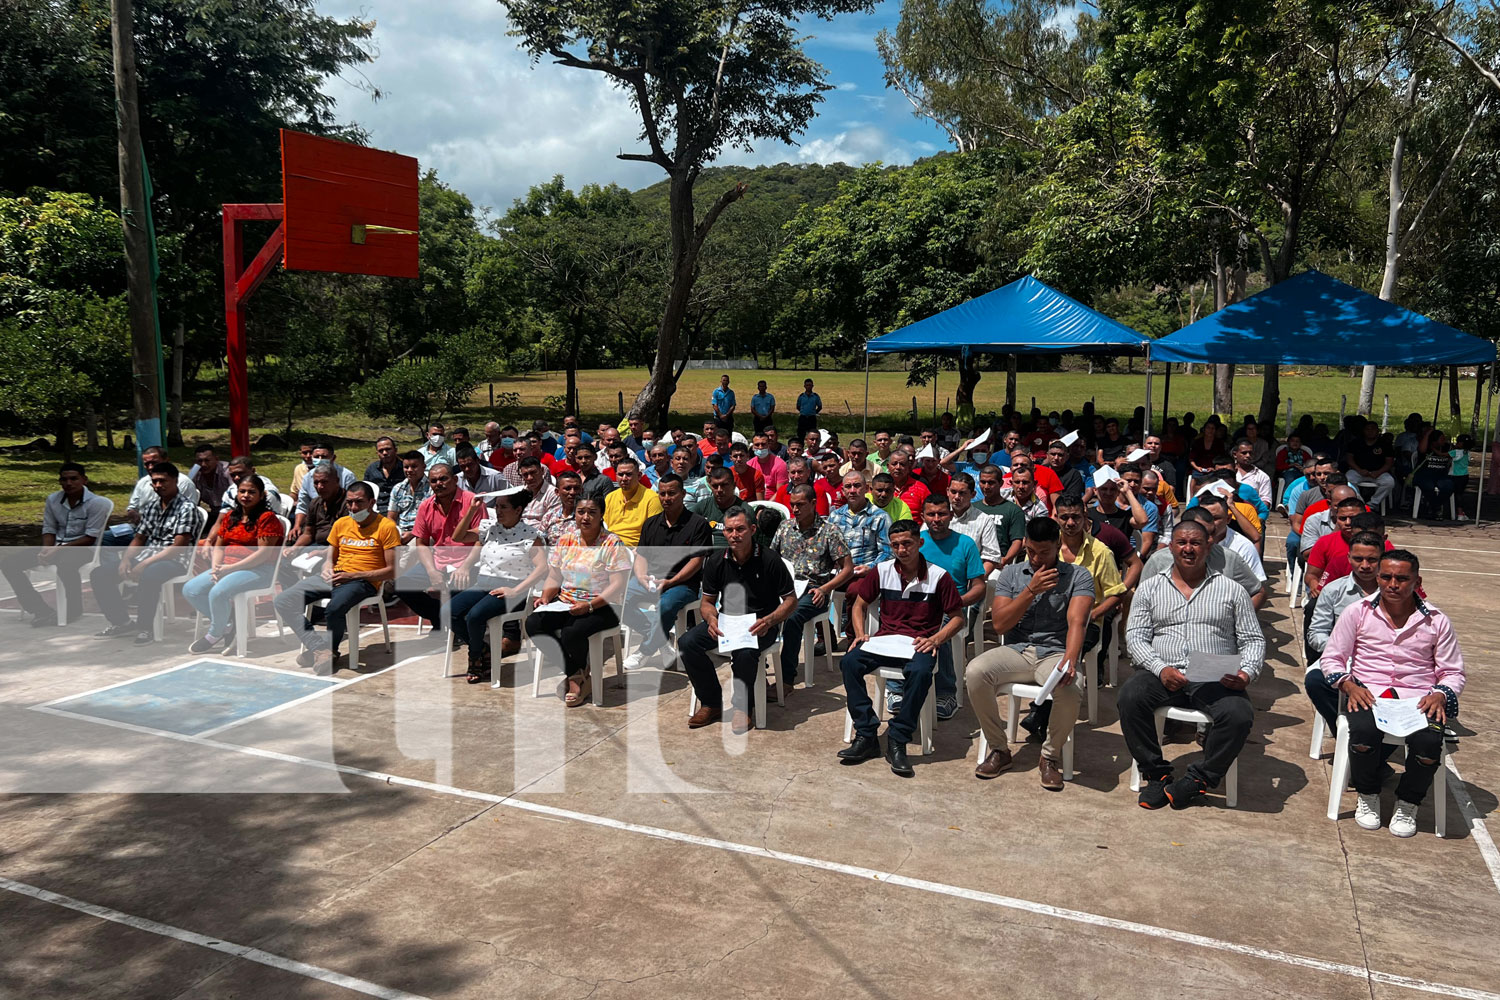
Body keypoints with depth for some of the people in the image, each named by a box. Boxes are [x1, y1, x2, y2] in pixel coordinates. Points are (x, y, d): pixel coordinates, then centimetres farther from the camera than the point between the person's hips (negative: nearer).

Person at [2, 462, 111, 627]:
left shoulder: (97, 502, -12)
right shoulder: (52, 499, 5)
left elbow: (90, 538, -14)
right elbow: (49, 529, 11)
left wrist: (59, 550, -21)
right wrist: (46, 550, -10)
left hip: (83, 548, -7)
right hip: (56, 547, 7)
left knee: (65, 564, -41)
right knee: (8, 563, -9)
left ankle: (75, 611, -17)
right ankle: (42, 611, -10)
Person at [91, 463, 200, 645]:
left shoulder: (187, 507, -8)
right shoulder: (150, 508, 17)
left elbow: (178, 547, -15)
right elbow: (139, 538, 19)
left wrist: (145, 564, -20)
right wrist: (126, 559, -2)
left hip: (172, 561, -8)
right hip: (144, 558, 8)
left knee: (148, 576, -39)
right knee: (99, 574, -4)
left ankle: (144, 628, -22)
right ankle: (121, 622, 6)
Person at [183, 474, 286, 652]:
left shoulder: (267, 518, -7)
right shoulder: (230, 516, 17)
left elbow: (264, 553, -15)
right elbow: (219, 546, 16)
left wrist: (231, 568, -18)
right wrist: (216, 567, -5)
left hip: (258, 570, -8)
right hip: (226, 567, 8)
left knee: (218, 592, -29)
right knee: (190, 589, -9)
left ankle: (215, 634, -3)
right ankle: (226, 625, 4)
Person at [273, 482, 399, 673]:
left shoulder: (386, 526, -4)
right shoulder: (341, 523, 15)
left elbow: (392, 571, -9)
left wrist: (353, 575, -15)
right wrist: (327, 569, -2)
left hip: (362, 581, -7)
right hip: (334, 577, 7)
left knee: (334, 609, -37)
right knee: (282, 601, -12)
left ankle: (329, 650, -7)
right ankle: (320, 648, -18)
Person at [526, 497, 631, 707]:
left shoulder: (613, 544, -7)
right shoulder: (564, 540, 10)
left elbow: (618, 586, -13)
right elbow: (554, 578, 14)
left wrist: (589, 606, -23)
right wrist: (546, 597, -7)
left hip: (601, 608, -6)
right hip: (565, 603, 6)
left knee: (571, 633, -32)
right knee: (533, 623, -19)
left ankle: (573, 676, 5)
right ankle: (577, 676, -7)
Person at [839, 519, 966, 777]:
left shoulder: (939, 576, -3)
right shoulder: (882, 571, 6)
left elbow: (957, 618, 2)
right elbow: (860, 604, 17)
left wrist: (935, 639, -15)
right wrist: (860, 634, -1)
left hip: (919, 643, -3)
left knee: (920, 672, -38)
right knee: (849, 662, -26)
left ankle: (897, 742, -25)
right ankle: (866, 735, -20)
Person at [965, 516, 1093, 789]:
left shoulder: (1078, 575, 2)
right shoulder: (1011, 573, 9)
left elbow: (1077, 621, -15)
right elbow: (999, 624, 0)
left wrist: (1070, 660, -34)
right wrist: (1031, 590, -9)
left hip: (1055, 652, -2)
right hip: (1016, 651, 2)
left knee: (1068, 693, -36)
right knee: (975, 672, -28)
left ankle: (1050, 757, -5)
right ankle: (999, 750, -7)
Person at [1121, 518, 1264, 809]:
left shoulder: (1231, 590, 14)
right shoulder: (1150, 588, 14)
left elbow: (1253, 640, 12)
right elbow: (1135, 637, 5)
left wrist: (1247, 673, -9)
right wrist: (1161, 669, -13)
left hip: (1215, 680, 0)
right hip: (1163, 674, 0)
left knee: (1239, 716, -31)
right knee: (1130, 696, -30)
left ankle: (1199, 778, -7)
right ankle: (1156, 773, -11)